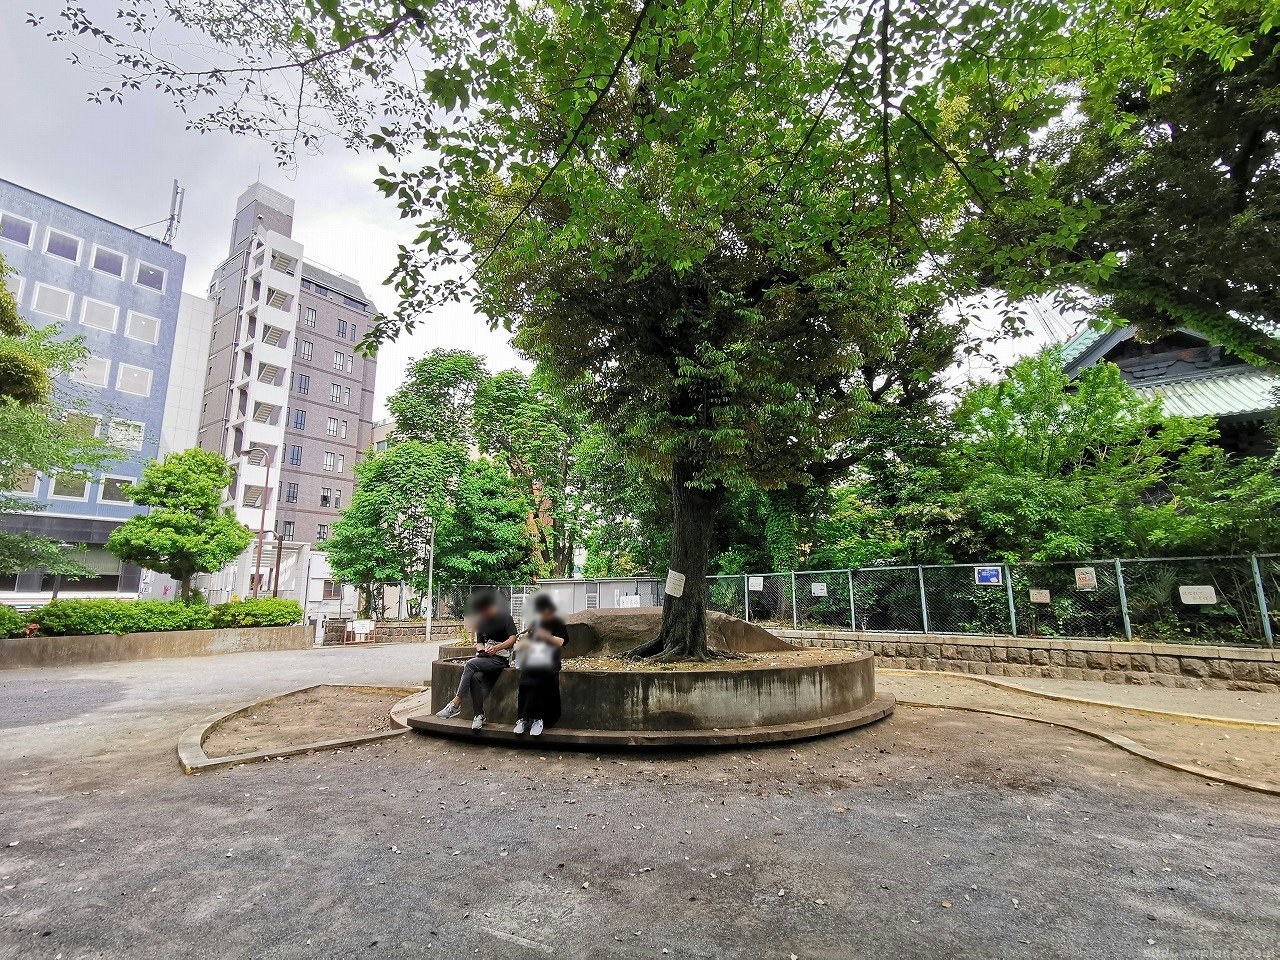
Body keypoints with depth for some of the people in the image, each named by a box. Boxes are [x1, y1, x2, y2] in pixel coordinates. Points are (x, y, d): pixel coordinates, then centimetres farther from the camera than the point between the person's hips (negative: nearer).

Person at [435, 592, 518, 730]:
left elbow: (513, 638, -8)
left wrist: (496, 648, -21)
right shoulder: (481, 621, 15)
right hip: (486, 657, 5)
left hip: (501, 658, -5)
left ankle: (456, 703, -21)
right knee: (476, 676, -28)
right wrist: (480, 650, -2)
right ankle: (479, 715, -21)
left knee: (471, 664, -27)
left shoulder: (505, 617, -3)